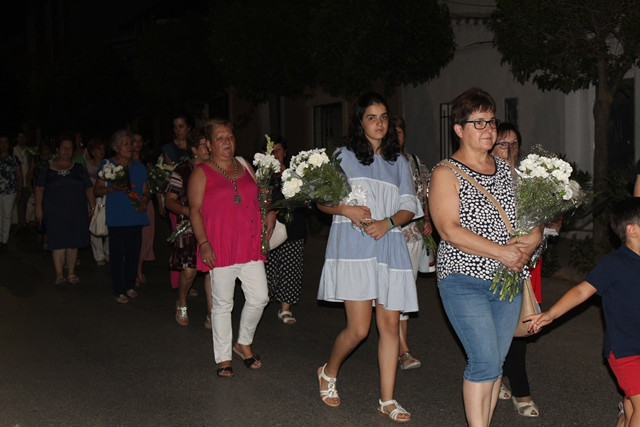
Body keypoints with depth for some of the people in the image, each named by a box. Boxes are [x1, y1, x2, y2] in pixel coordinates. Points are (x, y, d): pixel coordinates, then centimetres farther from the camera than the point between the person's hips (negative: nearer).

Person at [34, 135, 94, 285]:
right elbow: (39, 188, 3)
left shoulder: (79, 169, 9)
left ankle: (71, 273, 16)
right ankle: (59, 275, 0)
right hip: (55, 212, -2)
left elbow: (88, 189, 6)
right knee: (58, 243, -5)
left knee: (73, 243, 6)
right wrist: (38, 207, -5)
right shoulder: (48, 169, 4)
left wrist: (92, 205, -4)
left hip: (76, 211, 2)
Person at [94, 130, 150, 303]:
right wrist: (114, 188, -14)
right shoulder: (107, 165, 3)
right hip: (116, 217, -3)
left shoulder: (139, 167, 13)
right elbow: (97, 190, 3)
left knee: (133, 253, 4)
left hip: (135, 216, 4)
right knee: (117, 253, -4)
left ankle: (130, 286, 19)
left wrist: (144, 201, -4)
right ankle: (119, 291, 3)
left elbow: (145, 191, 17)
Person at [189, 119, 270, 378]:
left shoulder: (246, 168, 14)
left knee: (259, 297, 3)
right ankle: (223, 358, 15)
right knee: (222, 304, 3)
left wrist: (268, 218, 7)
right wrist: (204, 243, -15)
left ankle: (244, 344, 26)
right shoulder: (201, 173, -1)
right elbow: (195, 210, -6)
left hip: (250, 245, 5)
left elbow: (258, 199, 24)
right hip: (220, 248, -4)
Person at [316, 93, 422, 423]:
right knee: (359, 328, -8)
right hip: (353, 246, -3)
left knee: (390, 324, 1)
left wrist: (388, 222, -10)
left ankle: (387, 400, 11)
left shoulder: (399, 162, 15)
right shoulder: (344, 156, 6)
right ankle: (329, 372, 22)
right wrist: (348, 210, -14)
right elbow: (322, 200, 6)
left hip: (389, 245, 4)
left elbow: (409, 207, 10)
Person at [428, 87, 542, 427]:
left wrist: (528, 243, -8)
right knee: (485, 361, -12)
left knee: (496, 363, 9)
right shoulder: (446, 173, -5)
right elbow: (449, 231, -15)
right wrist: (500, 252, -20)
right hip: (464, 280, -6)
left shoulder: (506, 169, 13)